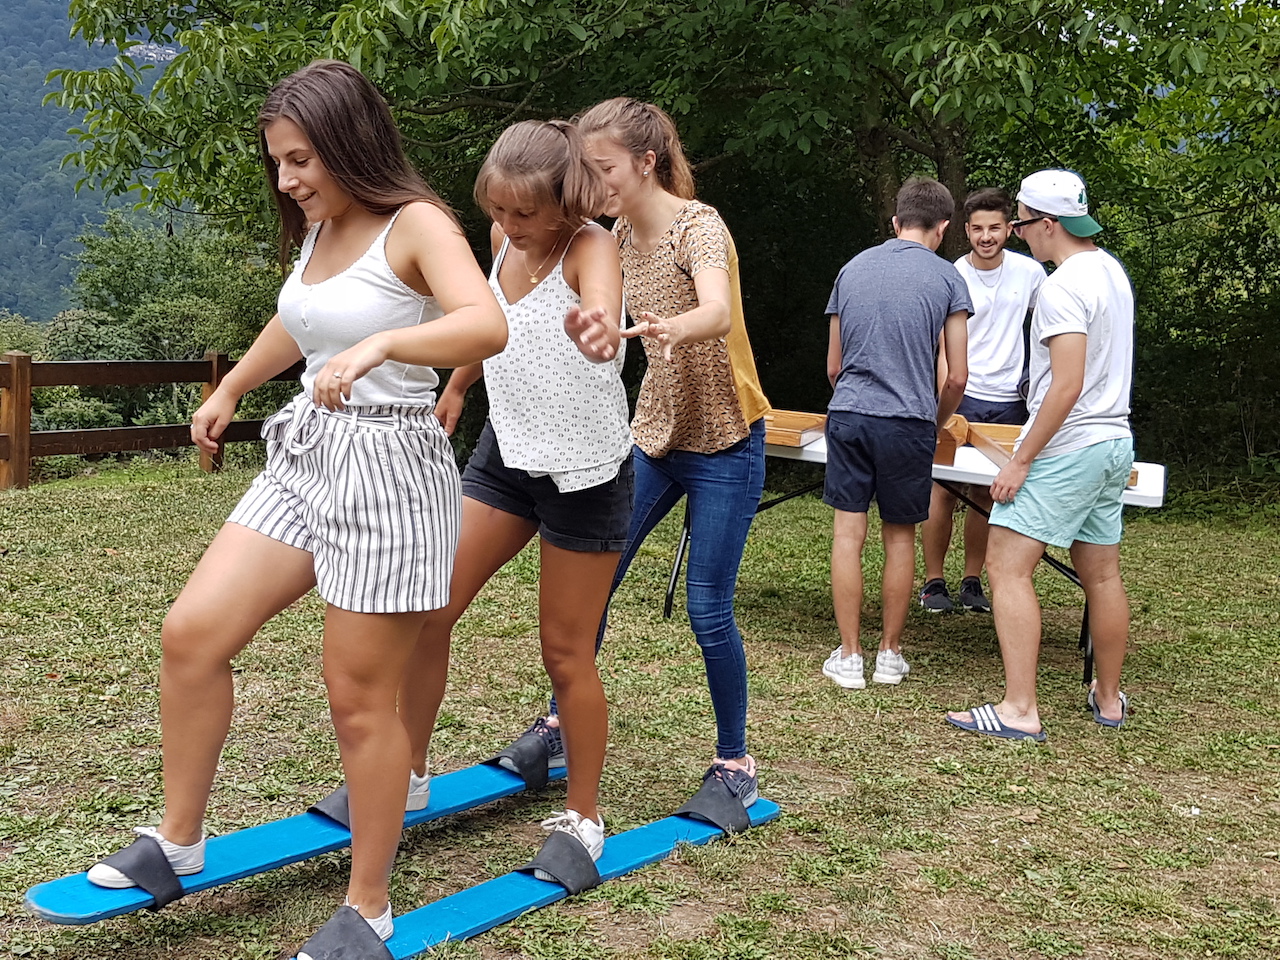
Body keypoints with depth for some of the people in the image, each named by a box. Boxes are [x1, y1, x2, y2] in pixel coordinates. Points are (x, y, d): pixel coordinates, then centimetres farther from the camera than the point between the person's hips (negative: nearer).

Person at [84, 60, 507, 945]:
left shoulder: (415, 224, -11)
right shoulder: (317, 228, 13)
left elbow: (487, 325, -29)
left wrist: (378, 344, -44)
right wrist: (228, 391, 42)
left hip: (389, 469, -7)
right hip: (306, 457, 8)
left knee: (360, 697, -1)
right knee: (192, 633, 0)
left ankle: (369, 907, 17)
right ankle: (179, 839, 20)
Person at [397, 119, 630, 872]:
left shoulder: (591, 248, -21)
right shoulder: (505, 238, -2)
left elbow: (601, 312, -45)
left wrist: (598, 329, -68)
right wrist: (456, 389, 29)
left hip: (582, 471, -6)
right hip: (506, 450, 6)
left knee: (566, 652, 2)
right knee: (426, 610, 3)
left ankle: (583, 818, 21)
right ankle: (408, 771, 23)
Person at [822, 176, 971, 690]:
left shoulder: (852, 268, 11)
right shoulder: (946, 278, 2)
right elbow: (957, 377, 2)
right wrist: (935, 425, 18)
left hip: (847, 416, 2)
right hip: (908, 422, -2)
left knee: (848, 532, 4)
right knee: (899, 537, 9)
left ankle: (849, 657, 8)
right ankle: (889, 653, 18)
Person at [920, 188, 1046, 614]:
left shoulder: (1029, 272, 2)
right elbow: (947, 349, -10)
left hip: (1009, 399, 3)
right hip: (964, 397, -3)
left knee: (986, 494, 8)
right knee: (945, 490, -5)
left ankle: (972, 582, 18)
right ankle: (933, 582, 7)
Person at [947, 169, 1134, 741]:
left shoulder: (1063, 287, -17)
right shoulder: (1112, 270, 13)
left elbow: (1068, 386, -23)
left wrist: (1022, 460, -19)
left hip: (1066, 450, -10)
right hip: (1115, 443, 10)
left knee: (1008, 568, -7)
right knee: (1102, 575, 16)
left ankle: (1019, 711, -9)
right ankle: (1109, 699, 28)